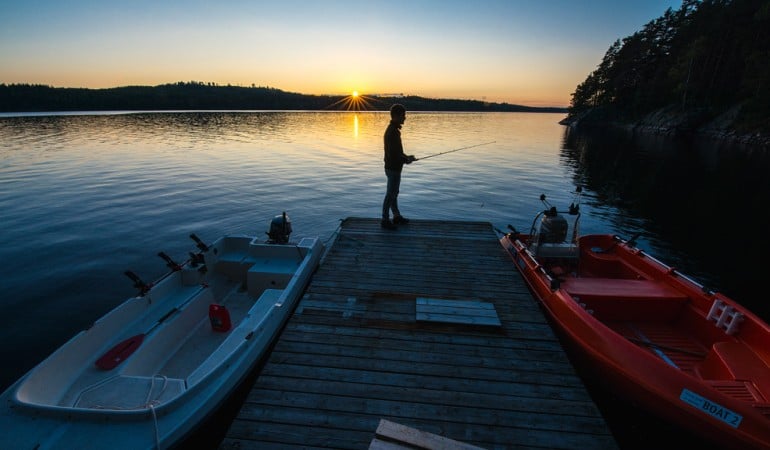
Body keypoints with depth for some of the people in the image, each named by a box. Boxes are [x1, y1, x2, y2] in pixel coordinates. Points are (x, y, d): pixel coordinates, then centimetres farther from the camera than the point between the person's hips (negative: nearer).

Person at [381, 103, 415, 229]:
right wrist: (406, 160, -11)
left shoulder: (393, 129, 10)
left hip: (393, 167, 10)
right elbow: (393, 153, -26)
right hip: (393, 168, -10)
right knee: (390, 195, 0)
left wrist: (406, 157, 6)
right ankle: (385, 220, 11)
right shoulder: (393, 131, -22)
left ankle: (397, 216, 32)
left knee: (394, 193, 19)